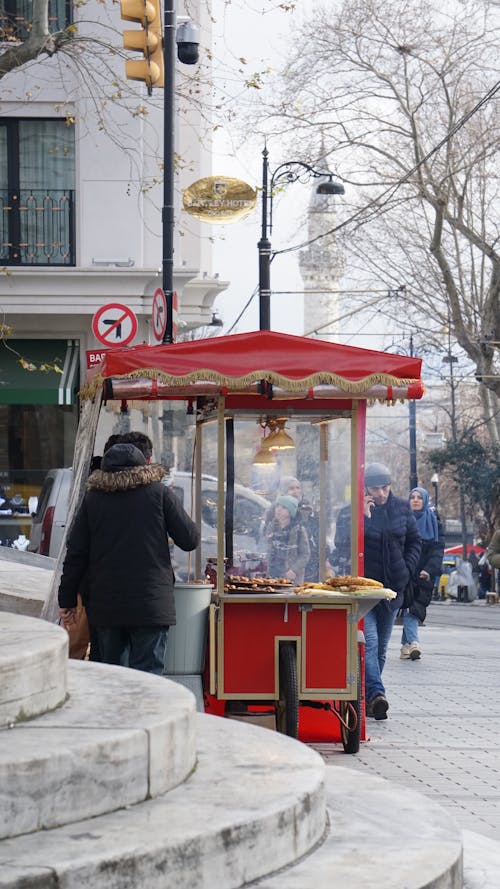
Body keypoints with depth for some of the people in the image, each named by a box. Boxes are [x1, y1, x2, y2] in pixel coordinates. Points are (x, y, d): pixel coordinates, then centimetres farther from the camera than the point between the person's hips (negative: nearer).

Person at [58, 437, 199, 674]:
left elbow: (76, 553, 5)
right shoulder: (160, 494, -2)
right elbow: (190, 539, 1)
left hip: (106, 606, 3)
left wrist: (67, 601, 12)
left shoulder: (93, 498, 4)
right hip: (151, 602, -2)